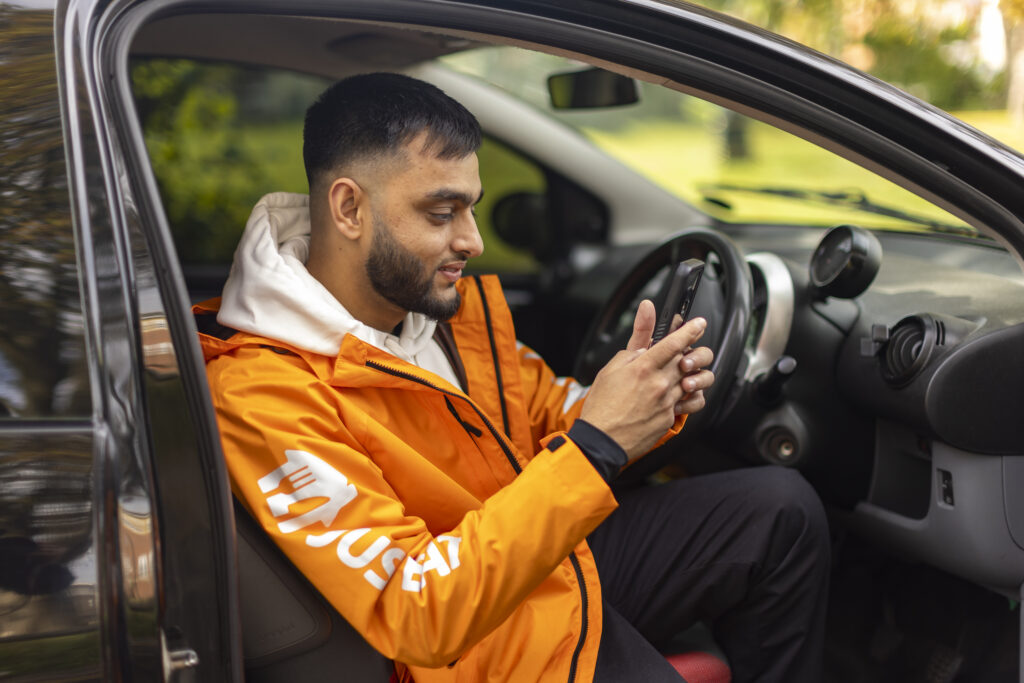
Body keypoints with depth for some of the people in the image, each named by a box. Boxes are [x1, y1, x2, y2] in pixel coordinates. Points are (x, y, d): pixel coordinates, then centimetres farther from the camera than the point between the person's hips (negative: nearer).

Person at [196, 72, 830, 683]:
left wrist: (652, 403, -12)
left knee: (782, 508, -1)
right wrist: (593, 447, -33)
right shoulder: (261, 397, -26)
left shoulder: (452, 302, -3)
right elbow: (418, 620, -30)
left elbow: (548, 407, 12)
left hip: (570, 552, 8)